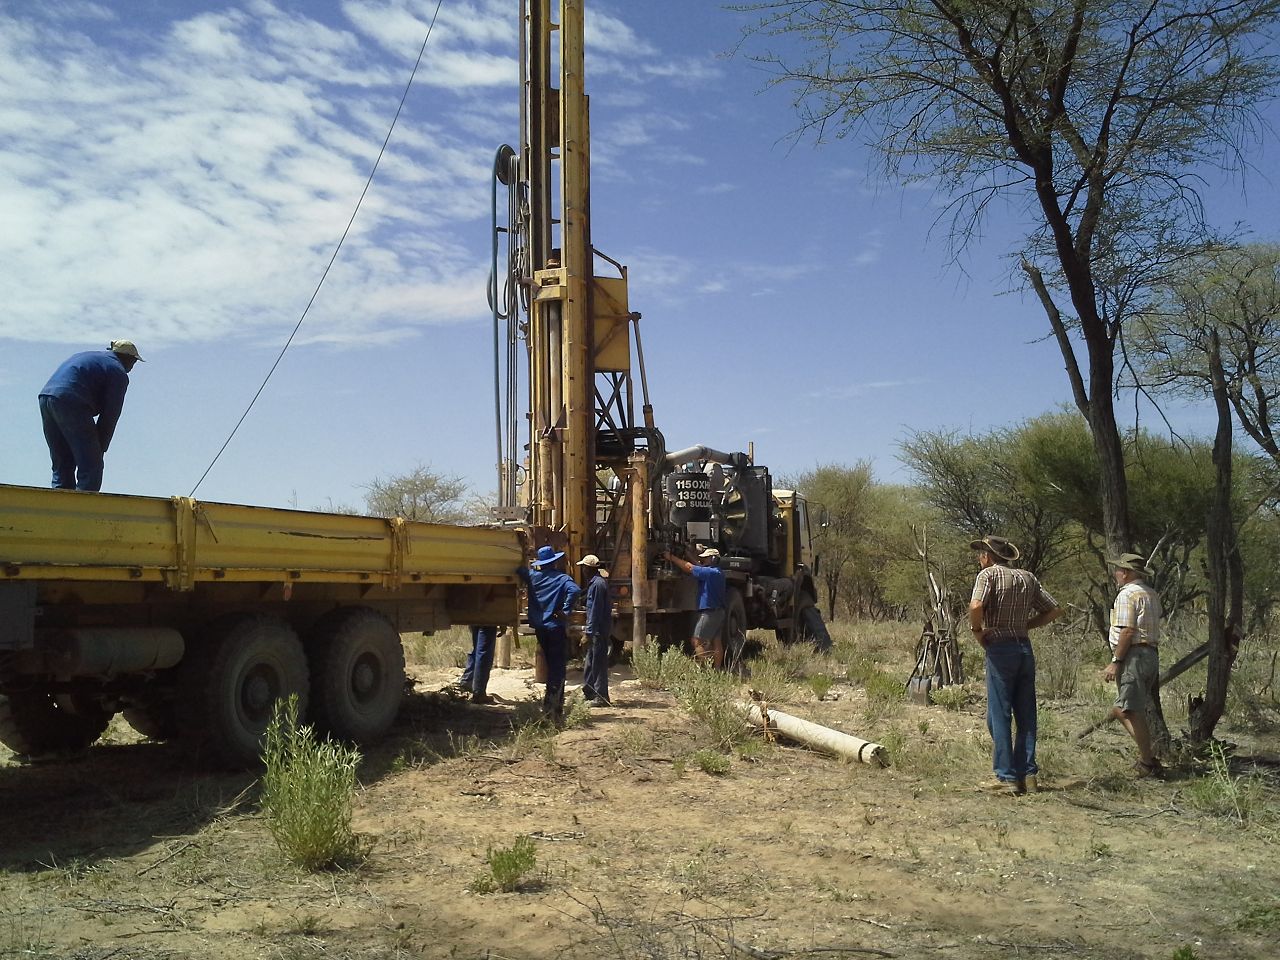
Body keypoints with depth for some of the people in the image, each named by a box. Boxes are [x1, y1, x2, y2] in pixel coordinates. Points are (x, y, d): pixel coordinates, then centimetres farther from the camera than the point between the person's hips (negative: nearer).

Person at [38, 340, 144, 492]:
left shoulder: (85, 356, 30)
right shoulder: (119, 372, 5)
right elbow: (110, 416, 1)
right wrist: (100, 449, 8)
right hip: (71, 403, -8)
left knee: (62, 465, 15)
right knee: (91, 467, -4)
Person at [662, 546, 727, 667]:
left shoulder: (710, 572, -17)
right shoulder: (718, 572, 12)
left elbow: (689, 567, -14)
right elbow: (697, 565, 16)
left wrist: (671, 557, -8)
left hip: (709, 612, -10)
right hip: (719, 612, 10)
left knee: (697, 641, -8)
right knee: (716, 642, 11)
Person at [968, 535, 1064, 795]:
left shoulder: (988, 574, -6)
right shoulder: (1028, 578, 12)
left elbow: (976, 606, -24)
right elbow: (1054, 610, 12)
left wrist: (977, 630, -8)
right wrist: (1024, 625, 11)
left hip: (1000, 649, -6)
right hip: (1025, 648, 6)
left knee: (999, 715, -1)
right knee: (1025, 715, 10)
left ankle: (1006, 777, -1)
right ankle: (1027, 774, 12)